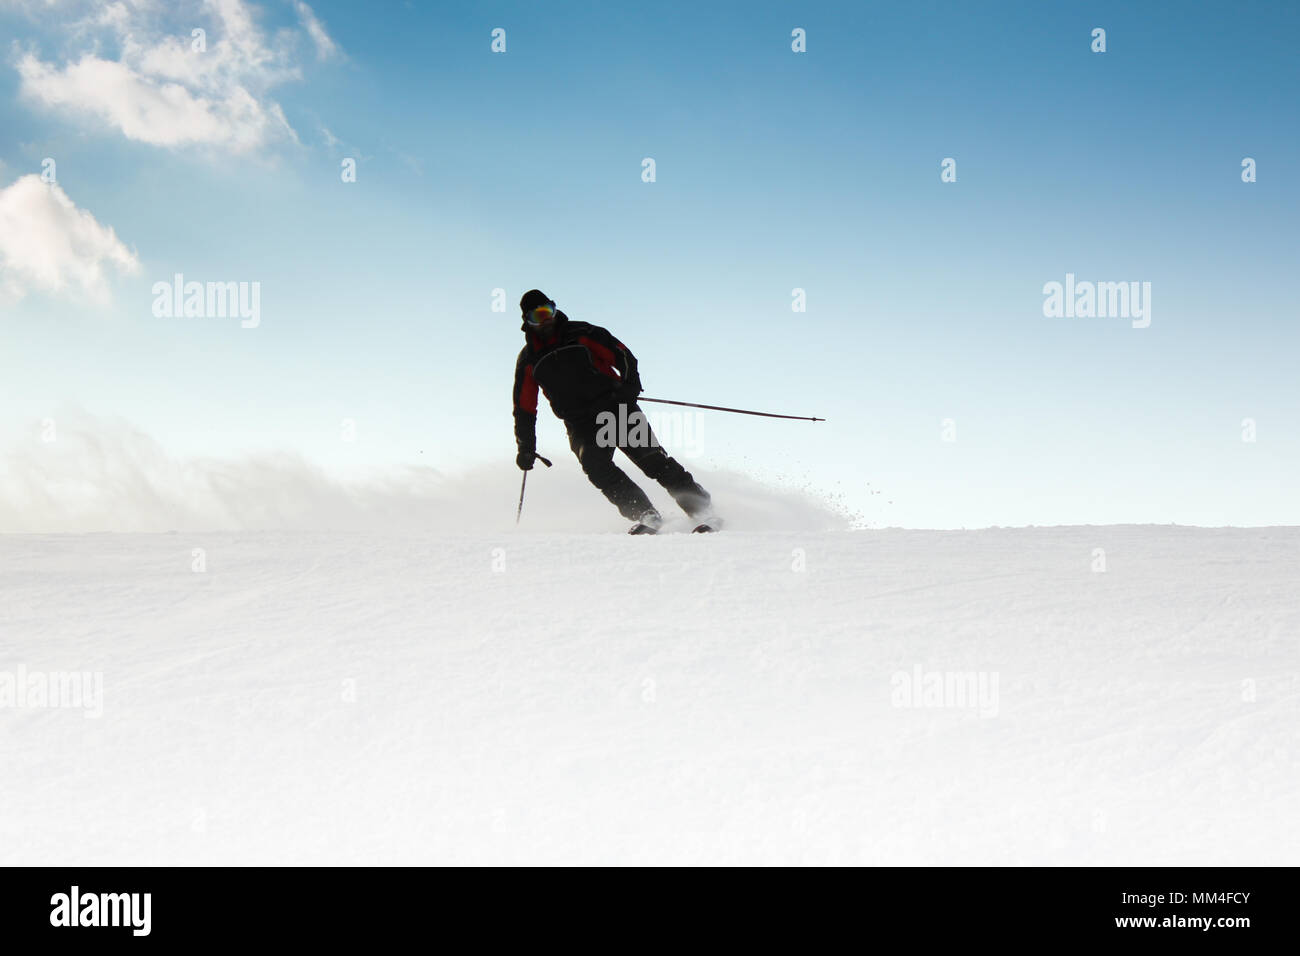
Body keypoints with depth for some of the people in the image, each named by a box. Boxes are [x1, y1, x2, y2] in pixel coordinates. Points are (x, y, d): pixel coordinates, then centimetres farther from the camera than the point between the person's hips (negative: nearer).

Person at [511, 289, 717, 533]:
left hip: (615, 407, -1)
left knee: (649, 455, -16)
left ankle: (699, 506, -16)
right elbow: (524, 408, 16)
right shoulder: (529, 360, 10)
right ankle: (645, 514, -32)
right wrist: (526, 447, 12)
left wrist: (630, 384, -13)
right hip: (581, 426, 1)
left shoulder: (580, 334, 5)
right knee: (594, 464, -27)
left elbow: (622, 355, 5)